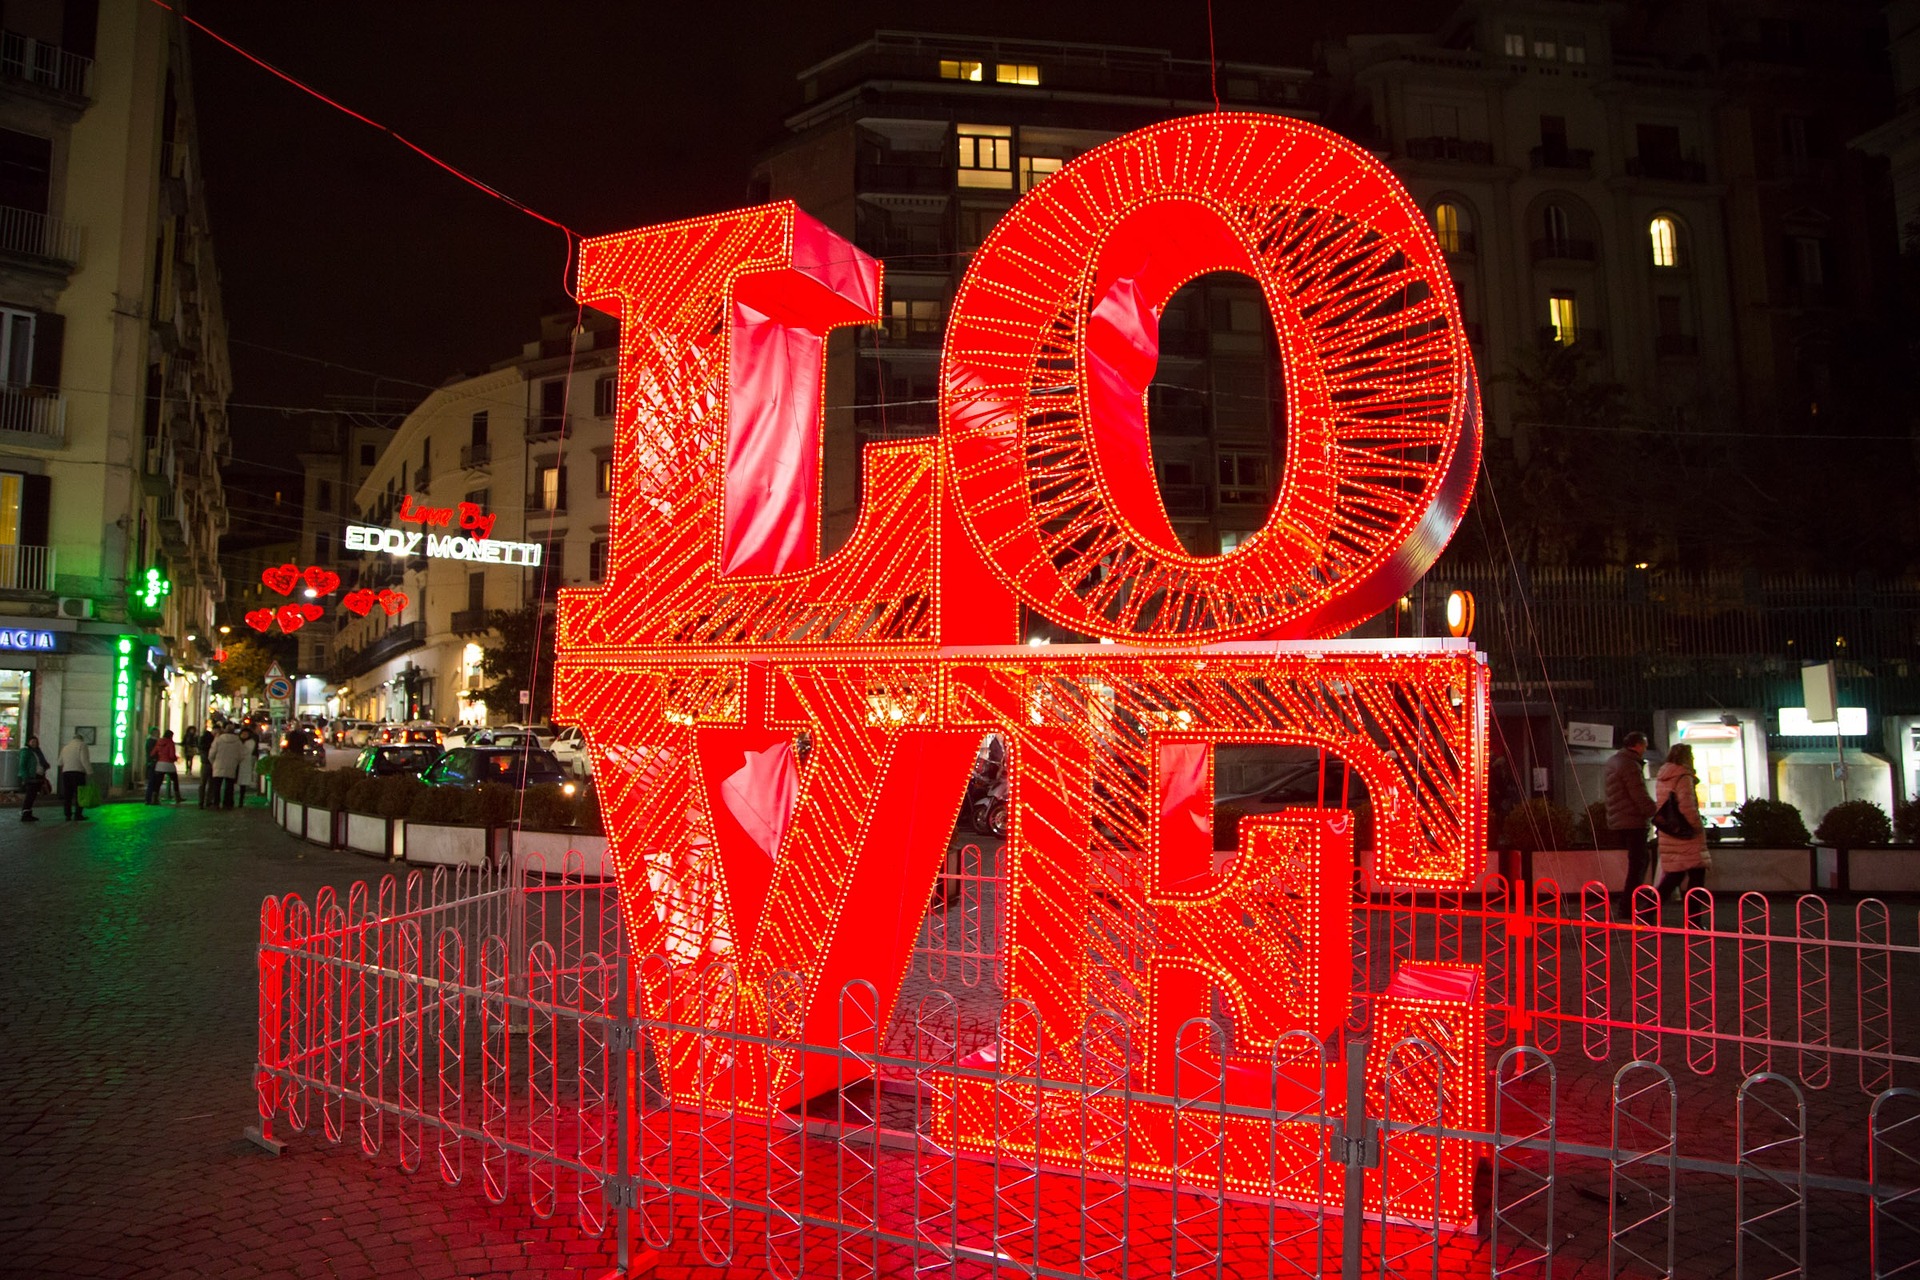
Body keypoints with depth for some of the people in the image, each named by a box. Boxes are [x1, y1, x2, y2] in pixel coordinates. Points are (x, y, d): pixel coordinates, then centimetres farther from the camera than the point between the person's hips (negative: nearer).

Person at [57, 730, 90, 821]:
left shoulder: (65, 747, 20)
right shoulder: (82, 745, 1)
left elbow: (60, 763, 16)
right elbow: (84, 759, -11)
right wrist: (90, 772, -13)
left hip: (66, 772, 6)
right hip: (78, 772, -6)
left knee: (67, 795, 8)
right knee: (79, 794, -4)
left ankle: (68, 815, 6)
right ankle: (78, 815, -9)